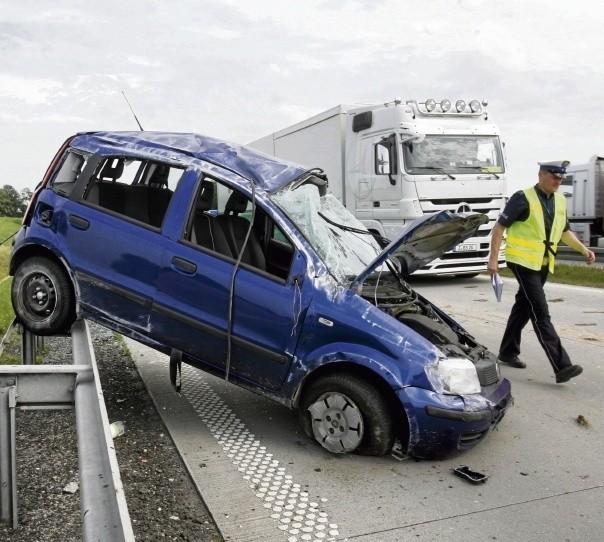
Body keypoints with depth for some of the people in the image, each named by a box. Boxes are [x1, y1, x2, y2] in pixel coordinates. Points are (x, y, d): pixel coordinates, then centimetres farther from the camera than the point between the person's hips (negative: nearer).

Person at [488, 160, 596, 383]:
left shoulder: (560, 201, 11)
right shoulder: (523, 198, -11)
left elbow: (565, 231, 22)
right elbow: (499, 227, -11)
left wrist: (583, 249, 7)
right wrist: (493, 258, -15)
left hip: (543, 264, 8)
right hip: (524, 262, -8)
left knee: (524, 307, 16)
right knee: (541, 313, -11)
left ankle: (508, 352, 30)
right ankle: (561, 366, -15)